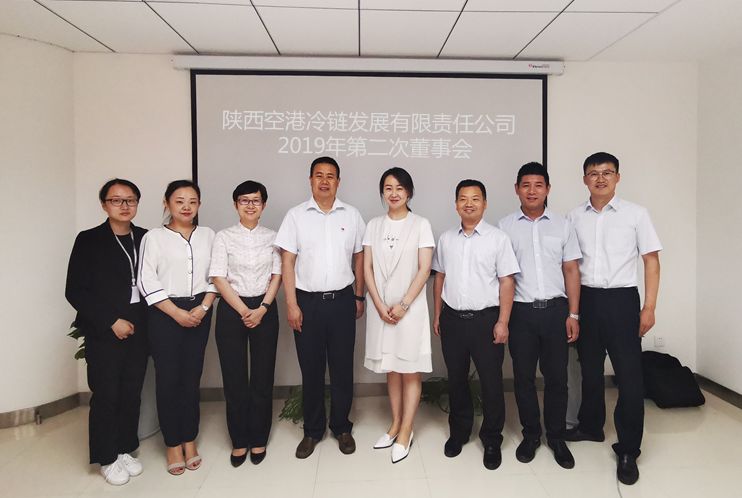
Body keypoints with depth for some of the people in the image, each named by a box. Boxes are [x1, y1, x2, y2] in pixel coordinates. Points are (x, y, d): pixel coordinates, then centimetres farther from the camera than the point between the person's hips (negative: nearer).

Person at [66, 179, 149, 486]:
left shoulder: (146, 239, 6)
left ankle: (124, 450, 29)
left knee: (132, 393, 10)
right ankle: (108, 459, 22)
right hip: (103, 334, -3)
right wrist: (112, 321, -12)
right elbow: (75, 291, -7)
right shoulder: (89, 240, -4)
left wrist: (145, 321, -1)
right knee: (106, 395, 5)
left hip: (138, 331, 3)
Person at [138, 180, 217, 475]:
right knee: (168, 378, 3)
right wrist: (177, 313, -12)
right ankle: (173, 444, 19)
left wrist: (203, 308, -8)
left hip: (199, 312, 3)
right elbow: (147, 282, -8)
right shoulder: (154, 237, -3)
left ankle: (190, 440, 23)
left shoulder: (208, 235, 6)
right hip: (165, 314, -2)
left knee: (192, 377, 9)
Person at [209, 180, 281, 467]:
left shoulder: (272, 237, 6)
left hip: (264, 310, 1)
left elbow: (277, 276, 2)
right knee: (234, 378, 5)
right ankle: (239, 441, 21)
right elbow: (218, 278, -5)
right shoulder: (223, 237, 2)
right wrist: (243, 311, -12)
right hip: (231, 310, -1)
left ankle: (259, 440, 21)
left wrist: (262, 309, -11)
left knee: (262, 377, 5)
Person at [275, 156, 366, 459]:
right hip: (307, 301, -1)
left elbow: (359, 258, 10)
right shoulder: (296, 215, 0)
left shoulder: (351, 215, 5)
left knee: (342, 368, 9)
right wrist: (291, 304, -6)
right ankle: (312, 431, 25)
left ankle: (342, 428, 26)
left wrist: (359, 297, 8)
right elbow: (287, 262, -2)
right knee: (311, 369, 9)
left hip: (342, 300, 1)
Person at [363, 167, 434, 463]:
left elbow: (424, 270, -8)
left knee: (410, 371, 4)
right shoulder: (374, 225, 7)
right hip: (381, 308, 3)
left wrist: (403, 305, -13)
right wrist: (381, 306, -8)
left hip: (410, 308, -3)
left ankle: (405, 433, 14)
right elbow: (367, 268, 2)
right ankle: (395, 424, 26)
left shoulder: (420, 225, -2)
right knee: (391, 370, 13)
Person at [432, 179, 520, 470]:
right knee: (456, 379, 15)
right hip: (452, 318, 3)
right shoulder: (446, 239, 7)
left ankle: (492, 440, 25)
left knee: (491, 381, 6)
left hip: (486, 318, -3)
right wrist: (437, 315, 10)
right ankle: (459, 431, 34)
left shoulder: (498, 238, -5)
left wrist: (502, 322, -11)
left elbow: (506, 282, -6)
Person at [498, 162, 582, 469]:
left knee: (556, 377, 8)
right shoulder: (505, 226, 2)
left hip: (556, 309, 1)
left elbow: (571, 271, 7)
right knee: (523, 376, 9)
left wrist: (573, 314, 2)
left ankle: (556, 437, 25)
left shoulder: (562, 225, 6)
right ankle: (531, 434, 26)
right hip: (521, 311, -1)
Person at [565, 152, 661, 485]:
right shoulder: (575, 217, 4)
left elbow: (652, 260, -1)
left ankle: (628, 451, 14)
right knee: (589, 369, 16)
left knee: (629, 375, 0)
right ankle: (590, 426, 36)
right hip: (586, 299, 3)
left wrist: (649, 307, -7)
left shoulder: (635, 214, -2)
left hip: (621, 299, -3)